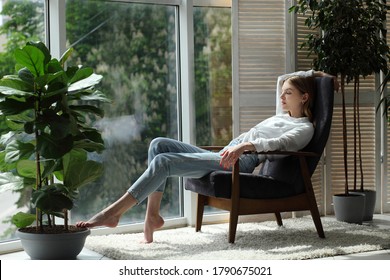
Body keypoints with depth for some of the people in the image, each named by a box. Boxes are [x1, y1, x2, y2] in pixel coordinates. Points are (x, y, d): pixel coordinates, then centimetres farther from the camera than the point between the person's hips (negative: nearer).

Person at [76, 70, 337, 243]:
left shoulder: (304, 128, 0)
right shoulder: (284, 115, 29)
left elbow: (278, 143, -22)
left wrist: (246, 144, -35)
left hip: (239, 164, -10)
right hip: (224, 156, 10)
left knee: (163, 160, -24)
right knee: (159, 144, -8)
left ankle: (114, 212, -19)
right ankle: (153, 214, -9)